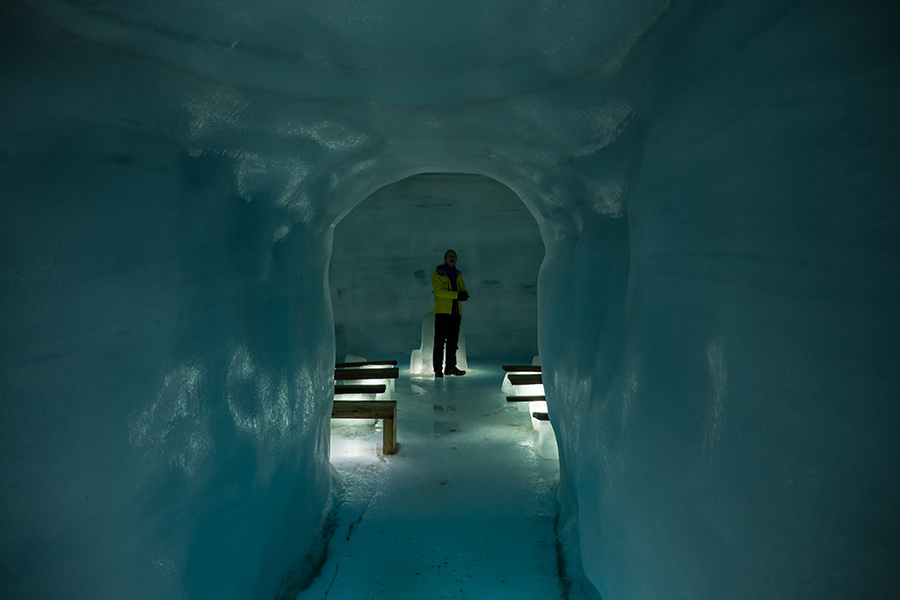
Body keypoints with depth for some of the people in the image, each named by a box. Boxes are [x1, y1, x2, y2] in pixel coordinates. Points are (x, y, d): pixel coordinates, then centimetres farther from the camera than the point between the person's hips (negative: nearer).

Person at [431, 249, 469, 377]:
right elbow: (439, 291, -16)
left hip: (455, 312, 6)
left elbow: (464, 290, 13)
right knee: (440, 341, -5)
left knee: (453, 341, 10)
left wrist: (464, 294, -13)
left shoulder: (458, 274, 16)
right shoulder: (438, 274, -4)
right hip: (442, 312, -6)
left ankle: (451, 367, 17)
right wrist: (457, 295, -23)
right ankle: (438, 369, -2)